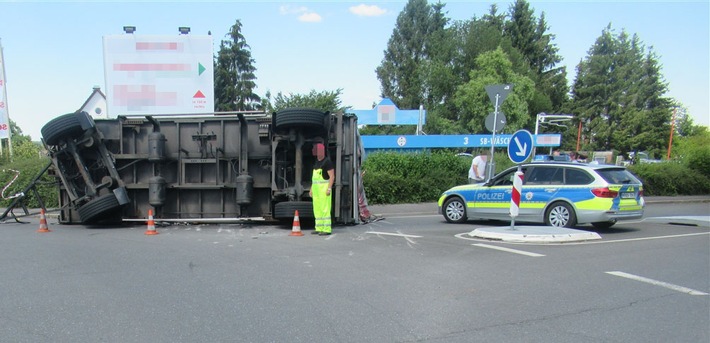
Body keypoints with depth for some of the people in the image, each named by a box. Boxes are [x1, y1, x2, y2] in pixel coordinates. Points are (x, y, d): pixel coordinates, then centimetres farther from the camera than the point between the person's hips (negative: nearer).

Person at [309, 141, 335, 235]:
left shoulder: (327, 162, -10)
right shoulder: (316, 162, 17)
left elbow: (332, 176, -15)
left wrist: (329, 189, -23)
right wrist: (311, 189, 17)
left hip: (324, 188, -9)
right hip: (316, 189, 9)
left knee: (325, 209, -10)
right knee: (317, 209, 9)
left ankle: (326, 229, -7)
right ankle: (319, 228, 15)